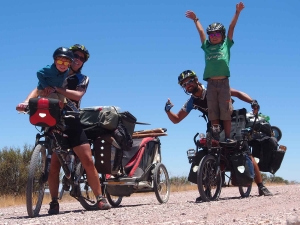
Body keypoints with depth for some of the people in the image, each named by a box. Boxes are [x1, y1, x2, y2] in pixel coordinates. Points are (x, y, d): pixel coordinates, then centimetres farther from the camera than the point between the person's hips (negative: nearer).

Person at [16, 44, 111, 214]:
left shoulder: (83, 79, 15)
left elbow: (77, 95, -7)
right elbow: (39, 89, -1)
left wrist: (58, 89, -19)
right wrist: (26, 102, -20)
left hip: (72, 122, 0)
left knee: (88, 161, -8)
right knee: (54, 164, -4)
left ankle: (100, 198, -2)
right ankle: (54, 202, 3)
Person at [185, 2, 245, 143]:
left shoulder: (226, 45, 12)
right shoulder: (206, 46, 15)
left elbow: (231, 27, 8)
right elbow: (201, 31, 22)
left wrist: (237, 12, 6)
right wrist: (195, 19, 28)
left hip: (224, 82, -2)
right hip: (211, 83, 2)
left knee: (226, 113, -1)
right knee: (213, 113, 3)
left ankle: (227, 139, 2)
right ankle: (215, 139, 6)